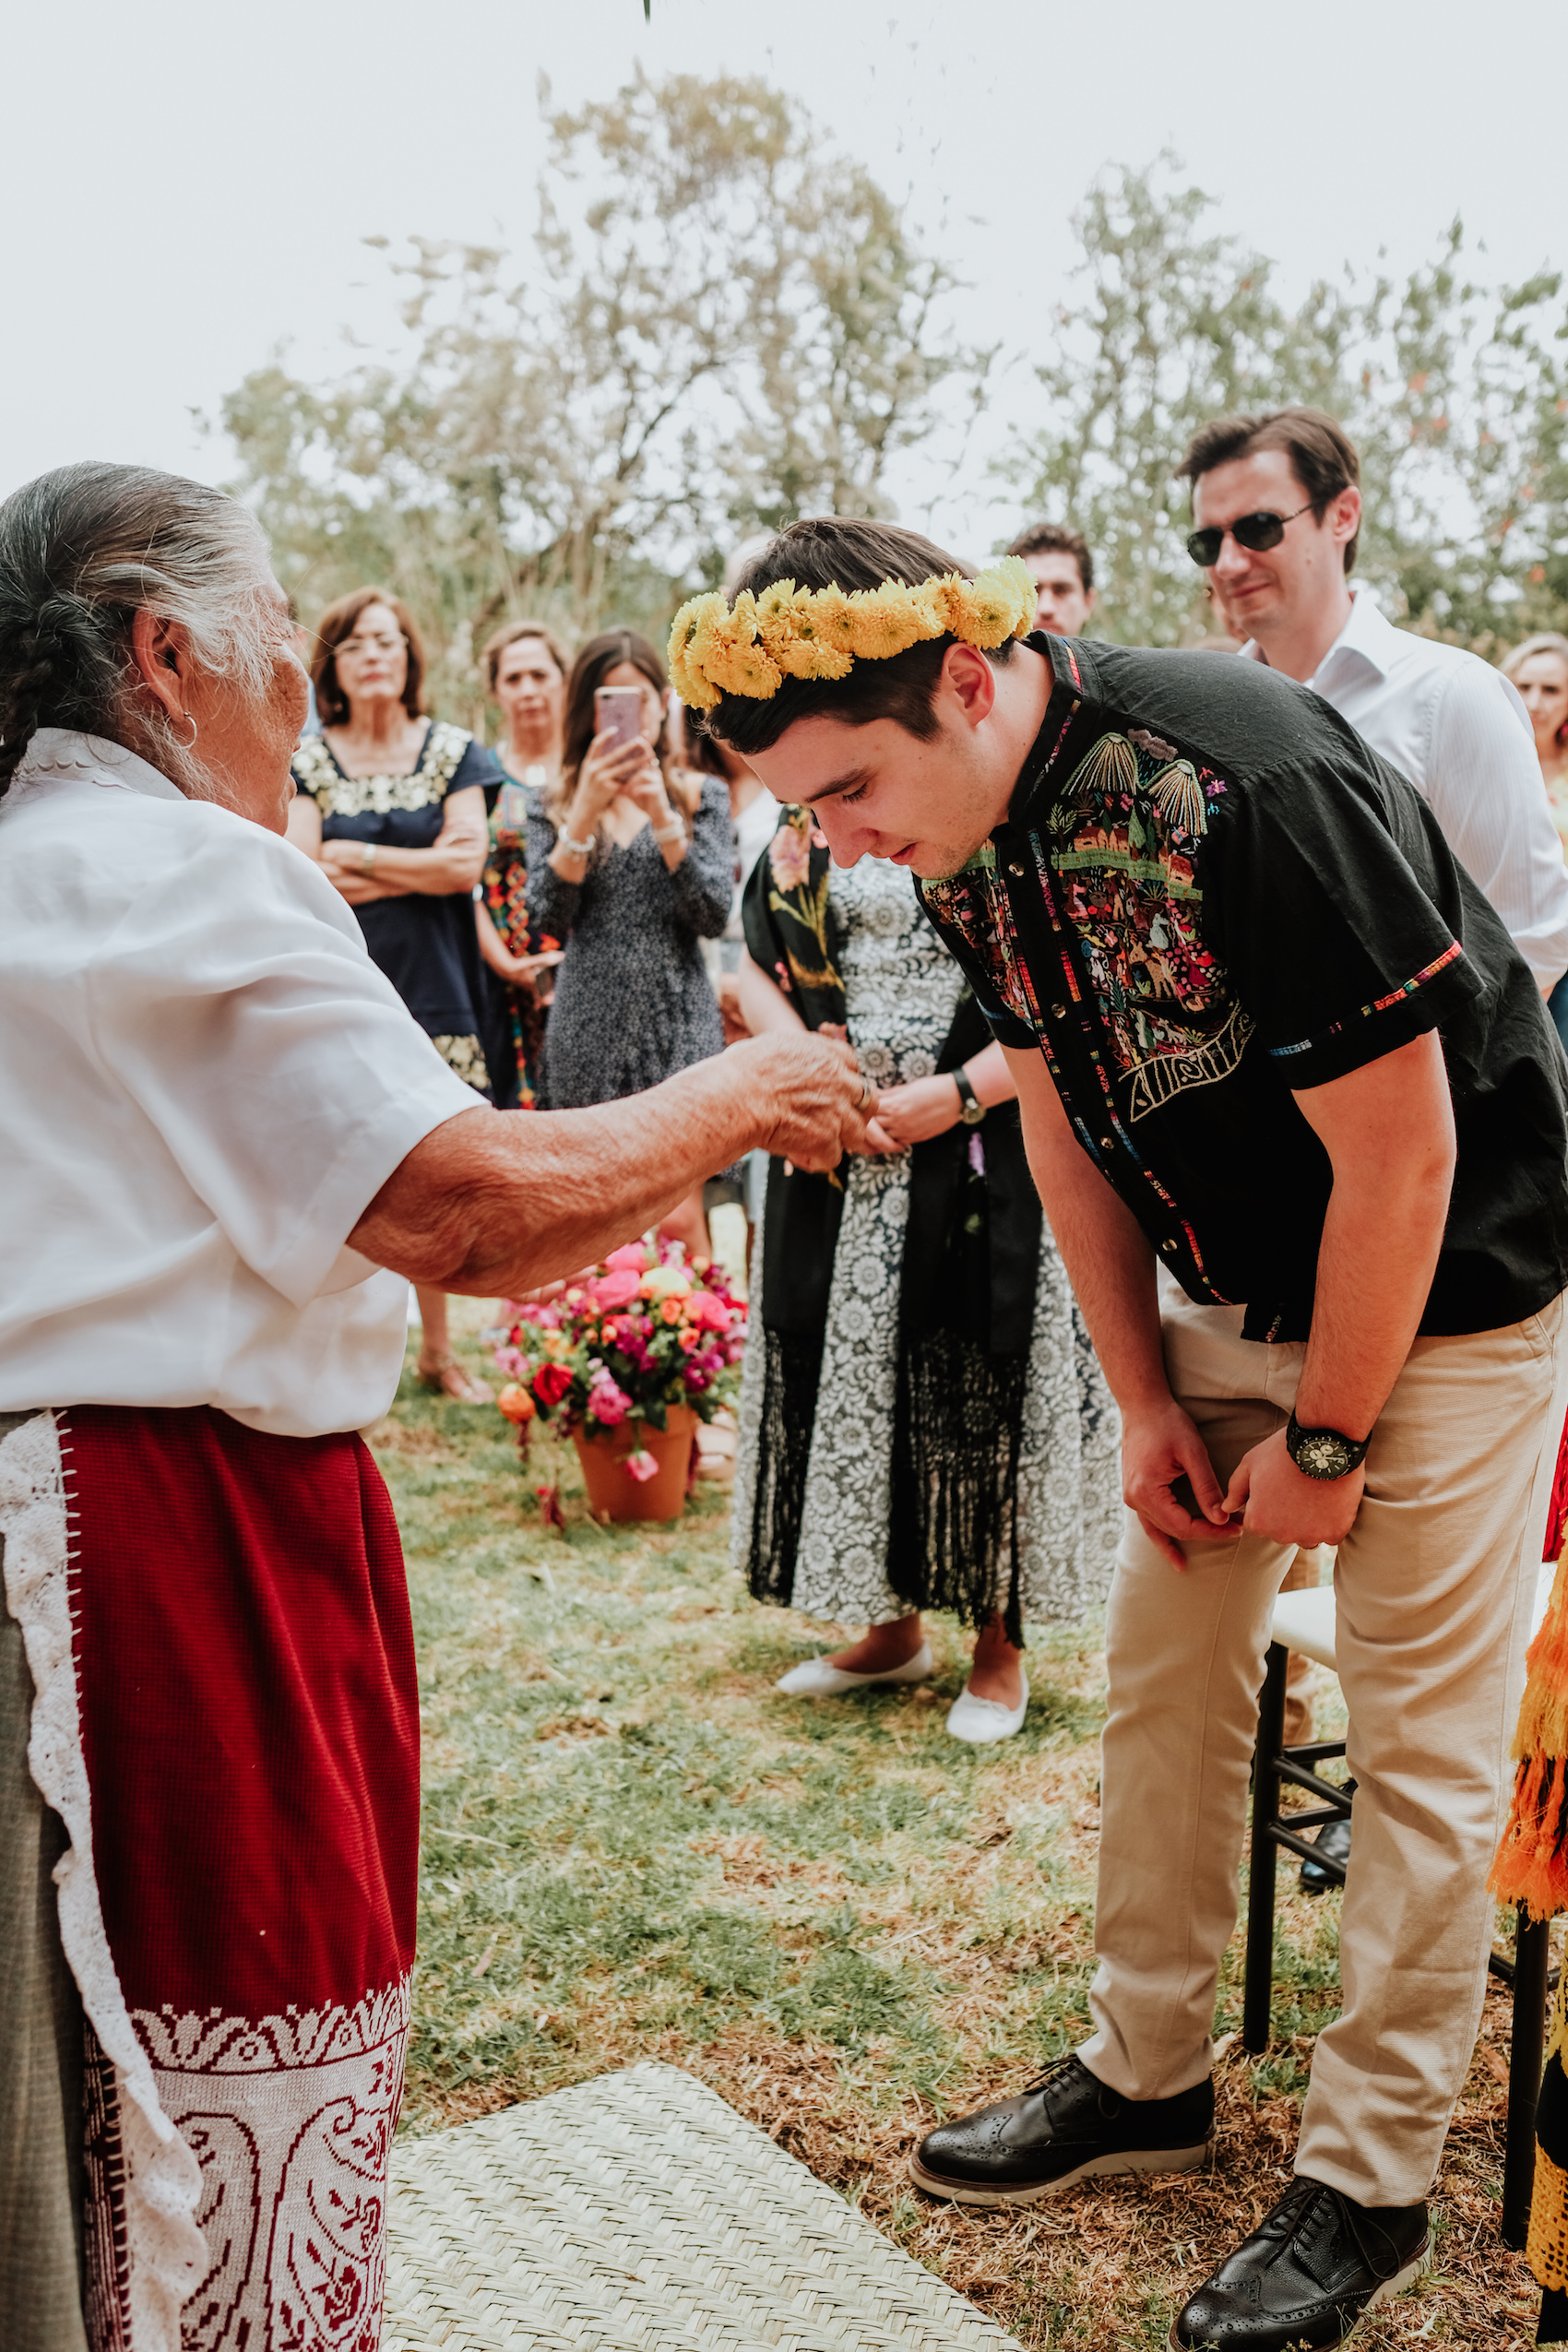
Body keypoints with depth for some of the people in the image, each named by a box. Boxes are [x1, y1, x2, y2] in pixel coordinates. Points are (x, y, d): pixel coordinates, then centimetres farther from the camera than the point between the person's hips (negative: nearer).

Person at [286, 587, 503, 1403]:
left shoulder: (452, 750, 10)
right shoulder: (308, 760, 8)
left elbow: (467, 861, -3)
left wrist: (354, 856, -3)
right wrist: (420, 870, -6)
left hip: (432, 990, 1)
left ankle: (438, 1348, 13)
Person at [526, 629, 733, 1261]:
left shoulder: (700, 796, 8)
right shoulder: (552, 806, 10)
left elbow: (715, 915, -3)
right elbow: (547, 918, -3)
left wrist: (662, 816, -13)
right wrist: (586, 812, -12)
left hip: (678, 1024, -1)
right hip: (589, 1028, 2)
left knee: (679, 1217, -9)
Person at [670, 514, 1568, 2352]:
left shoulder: (1244, 788, -32)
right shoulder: (958, 833, -7)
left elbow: (1399, 1157, -25)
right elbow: (1065, 1116, 3)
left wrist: (1325, 1442, -14)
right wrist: (1145, 1400, 2)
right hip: (1235, 1295, 7)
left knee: (1420, 1746, 1)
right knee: (1162, 1678, 12)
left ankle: (1369, 2181, 17)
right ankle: (1146, 2076, 29)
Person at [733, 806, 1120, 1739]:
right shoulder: (805, 821, 10)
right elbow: (759, 969, 12)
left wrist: (959, 1092, -17)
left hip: (987, 1155, -4)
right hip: (837, 1147, 5)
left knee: (984, 1386, 2)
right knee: (855, 1375, 10)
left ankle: (1001, 1644, 21)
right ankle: (894, 1625, 29)